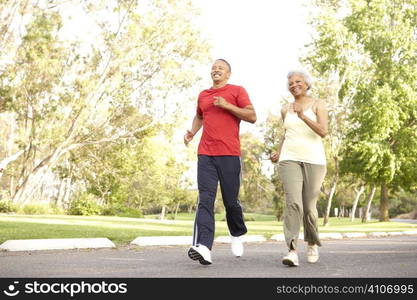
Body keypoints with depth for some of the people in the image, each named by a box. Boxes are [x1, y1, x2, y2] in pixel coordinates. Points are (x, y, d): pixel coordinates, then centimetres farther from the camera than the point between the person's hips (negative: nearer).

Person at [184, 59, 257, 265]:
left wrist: (227, 105, -10)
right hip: (205, 154, 3)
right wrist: (192, 132, 17)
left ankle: (237, 235, 32)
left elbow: (252, 117, -1)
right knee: (205, 200, -11)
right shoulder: (203, 95, 20)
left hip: (229, 154, -3)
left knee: (230, 200, 4)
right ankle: (203, 247, -21)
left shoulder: (237, 91, 7)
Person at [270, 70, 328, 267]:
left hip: (313, 161, -2)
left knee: (309, 207, 3)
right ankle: (292, 251, -23)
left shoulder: (318, 105, 2)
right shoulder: (286, 110, 14)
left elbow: (323, 132, -11)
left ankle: (312, 244, 29)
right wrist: (278, 152, 14)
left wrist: (303, 116, -21)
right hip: (290, 160, 2)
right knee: (293, 203, -17)